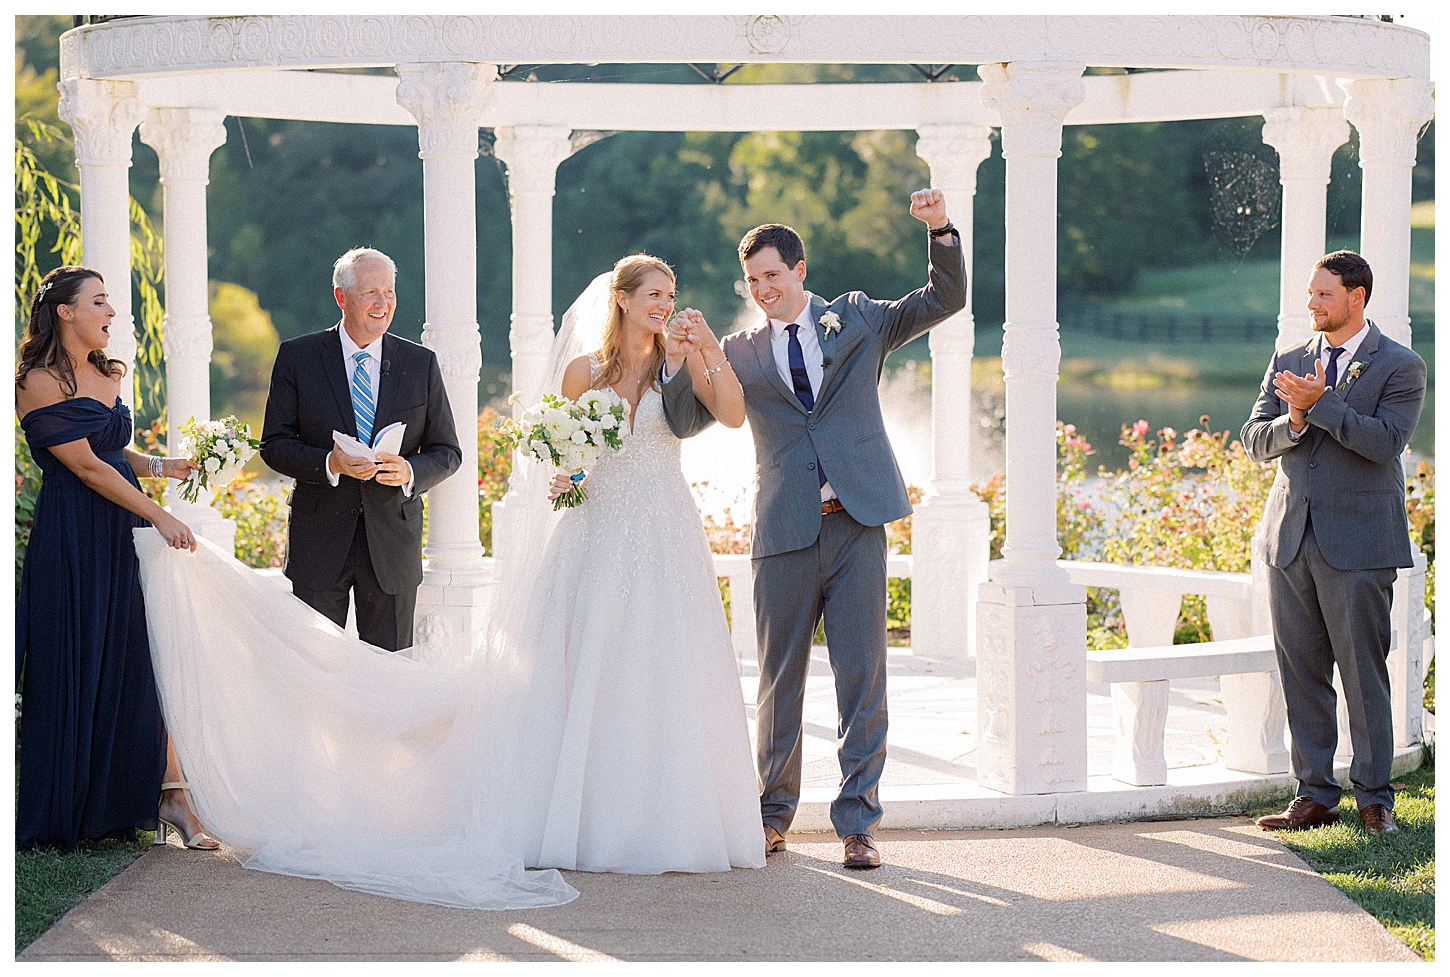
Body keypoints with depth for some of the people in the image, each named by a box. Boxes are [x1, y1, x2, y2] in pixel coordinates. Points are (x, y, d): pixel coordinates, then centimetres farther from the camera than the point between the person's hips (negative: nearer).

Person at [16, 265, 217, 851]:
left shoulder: (108, 375, 14)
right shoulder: (39, 384, -11)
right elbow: (86, 466, -15)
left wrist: (162, 467, 6)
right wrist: (159, 516, -16)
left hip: (126, 537, 7)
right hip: (74, 544, -7)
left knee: (147, 660, 0)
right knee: (76, 670, -2)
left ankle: (170, 796, -1)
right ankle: (67, 811, 9)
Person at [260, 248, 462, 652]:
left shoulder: (420, 364, 4)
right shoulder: (298, 357, 0)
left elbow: (447, 452, 7)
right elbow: (275, 444, -1)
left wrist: (410, 471, -15)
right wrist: (329, 464, -20)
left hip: (393, 539, 1)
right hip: (320, 539, -1)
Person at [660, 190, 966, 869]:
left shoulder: (857, 321, 10)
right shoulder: (741, 354, 11)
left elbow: (945, 299, 5)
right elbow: (684, 421, 5)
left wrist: (940, 228, -11)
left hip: (856, 527, -1)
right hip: (784, 534, 1)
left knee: (862, 676, -2)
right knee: (780, 679, 8)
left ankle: (858, 820, 3)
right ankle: (773, 811, 22)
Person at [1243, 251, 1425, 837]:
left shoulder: (1399, 368, -1)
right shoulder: (1288, 363, 14)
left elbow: (1385, 442, -15)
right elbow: (1254, 442, 9)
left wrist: (1320, 404, -20)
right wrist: (1294, 421, -11)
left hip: (1356, 542, -5)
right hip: (1290, 540, 5)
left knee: (1363, 672, -2)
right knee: (1301, 672, 6)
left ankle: (1374, 798, 7)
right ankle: (1314, 795, 13)